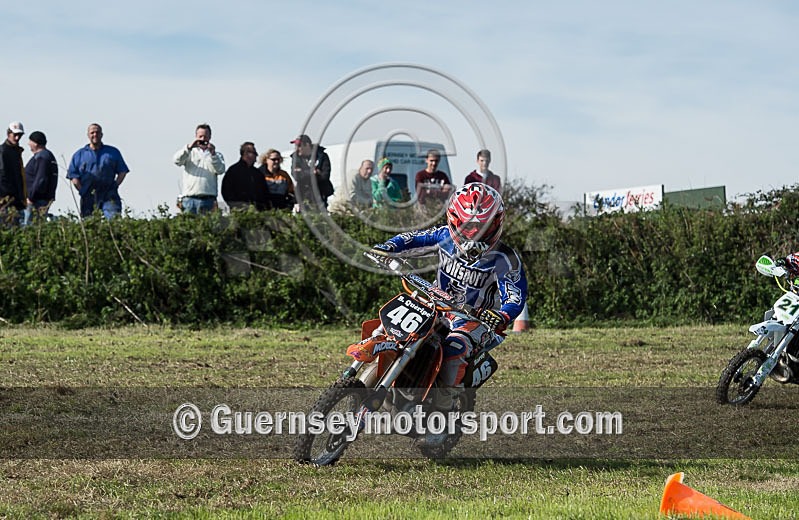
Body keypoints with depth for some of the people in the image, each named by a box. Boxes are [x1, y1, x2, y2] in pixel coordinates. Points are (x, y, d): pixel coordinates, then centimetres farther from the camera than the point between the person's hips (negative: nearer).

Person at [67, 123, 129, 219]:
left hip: (109, 197, -1)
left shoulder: (113, 152, 14)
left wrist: (114, 187, 1)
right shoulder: (79, 155, 14)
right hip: (88, 198, 1)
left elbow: (122, 172, 15)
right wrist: (83, 191, -3)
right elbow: (73, 175, 9)